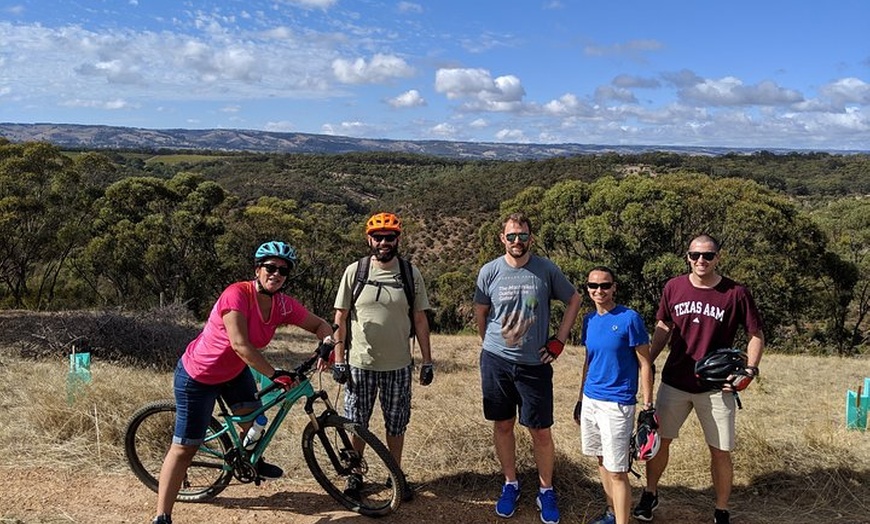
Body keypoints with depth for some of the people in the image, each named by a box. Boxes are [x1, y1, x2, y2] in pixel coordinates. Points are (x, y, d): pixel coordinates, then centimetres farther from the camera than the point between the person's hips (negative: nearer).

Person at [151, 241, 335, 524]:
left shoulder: (284, 305, -12)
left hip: (234, 372, 6)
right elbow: (240, 345, -35)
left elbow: (319, 324, -1)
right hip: (197, 378, -6)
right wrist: (275, 374, -34)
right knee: (185, 447, -3)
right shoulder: (237, 294, -31)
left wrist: (328, 341, -22)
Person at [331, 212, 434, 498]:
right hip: (359, 364, 0)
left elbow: (420, 319, 3)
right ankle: (355, 473, 30)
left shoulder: (410, 273, -1)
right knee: (356, 425, 11)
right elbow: (340, 318, 1)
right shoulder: (354, 271, -2)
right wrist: (338, 360, -4)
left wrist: (427, 361, 2)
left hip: (398, 366, 1)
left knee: (396, 425, 11)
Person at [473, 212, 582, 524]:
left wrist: (559, 341, 2)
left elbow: (574, 301, 8)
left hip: (535, 364, -1)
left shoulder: (547, 271, -4)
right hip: (496, 361, 1)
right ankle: (510, 484, 30)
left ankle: (546, 491, 22)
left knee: (541, 431, 3)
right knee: (503, 425, 12)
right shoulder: (489, 271, -3)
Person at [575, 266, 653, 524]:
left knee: (617, 471, -4)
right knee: (602, 460, 17)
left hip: (617, 404, -7)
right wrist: (581, 399, 19)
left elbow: (645, 364, -9)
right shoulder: (589, 319, 7)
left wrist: (648, 406, -11)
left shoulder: (630, 318, -12)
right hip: (590, 400, 7)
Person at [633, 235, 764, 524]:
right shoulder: (673, 287, -1)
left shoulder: (736, 293, -8)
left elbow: (756, 335, 1)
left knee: (720, 451, 5)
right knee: (659, 440, 9)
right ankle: (650, 494, 31)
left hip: (716, 388, -2)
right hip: (674, 382, 2)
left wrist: (749, 372, -12)